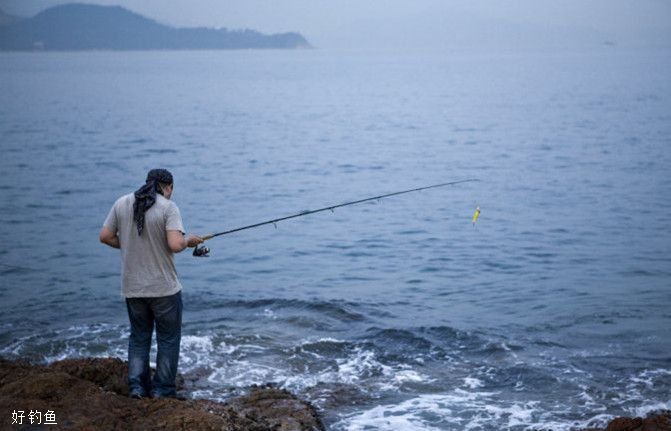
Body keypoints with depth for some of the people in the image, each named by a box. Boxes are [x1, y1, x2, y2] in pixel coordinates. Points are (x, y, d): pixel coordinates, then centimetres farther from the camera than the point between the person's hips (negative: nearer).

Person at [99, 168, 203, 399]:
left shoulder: (122, 204, 2)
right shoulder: (168, 207, -12)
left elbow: (105, 236, 4)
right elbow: (175, 245, -23)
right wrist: (189, 240, -2)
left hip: (132, 287, 4)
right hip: (164, 287, -4)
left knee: (139, 336, 17)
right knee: (168, 339, 10)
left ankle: (137, 386, 12)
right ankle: (163, 389, 12)